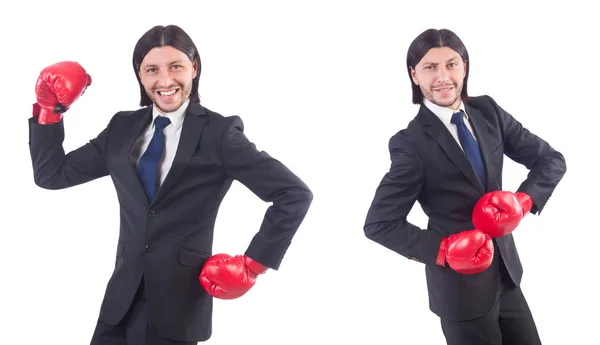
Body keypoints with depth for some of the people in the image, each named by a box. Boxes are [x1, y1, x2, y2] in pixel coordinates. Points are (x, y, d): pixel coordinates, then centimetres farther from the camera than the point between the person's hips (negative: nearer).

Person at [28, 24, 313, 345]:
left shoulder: (219, 133, -8)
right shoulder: (123, 127, 7)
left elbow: (295, 195, -10)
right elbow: (51, 175, 9)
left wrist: (253, 263, -10)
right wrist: (49, 108, 0)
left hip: (181, 300, -4)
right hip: (124, 297, 4)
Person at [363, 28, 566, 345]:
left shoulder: (488, 111, -1)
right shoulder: (411, 143, -17)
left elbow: (551, 159, 3)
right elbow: (378, 224, -15)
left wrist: (524, 199, -14)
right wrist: (441, 249, -22)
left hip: (506, 271, 6)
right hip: (460, 286, -6)